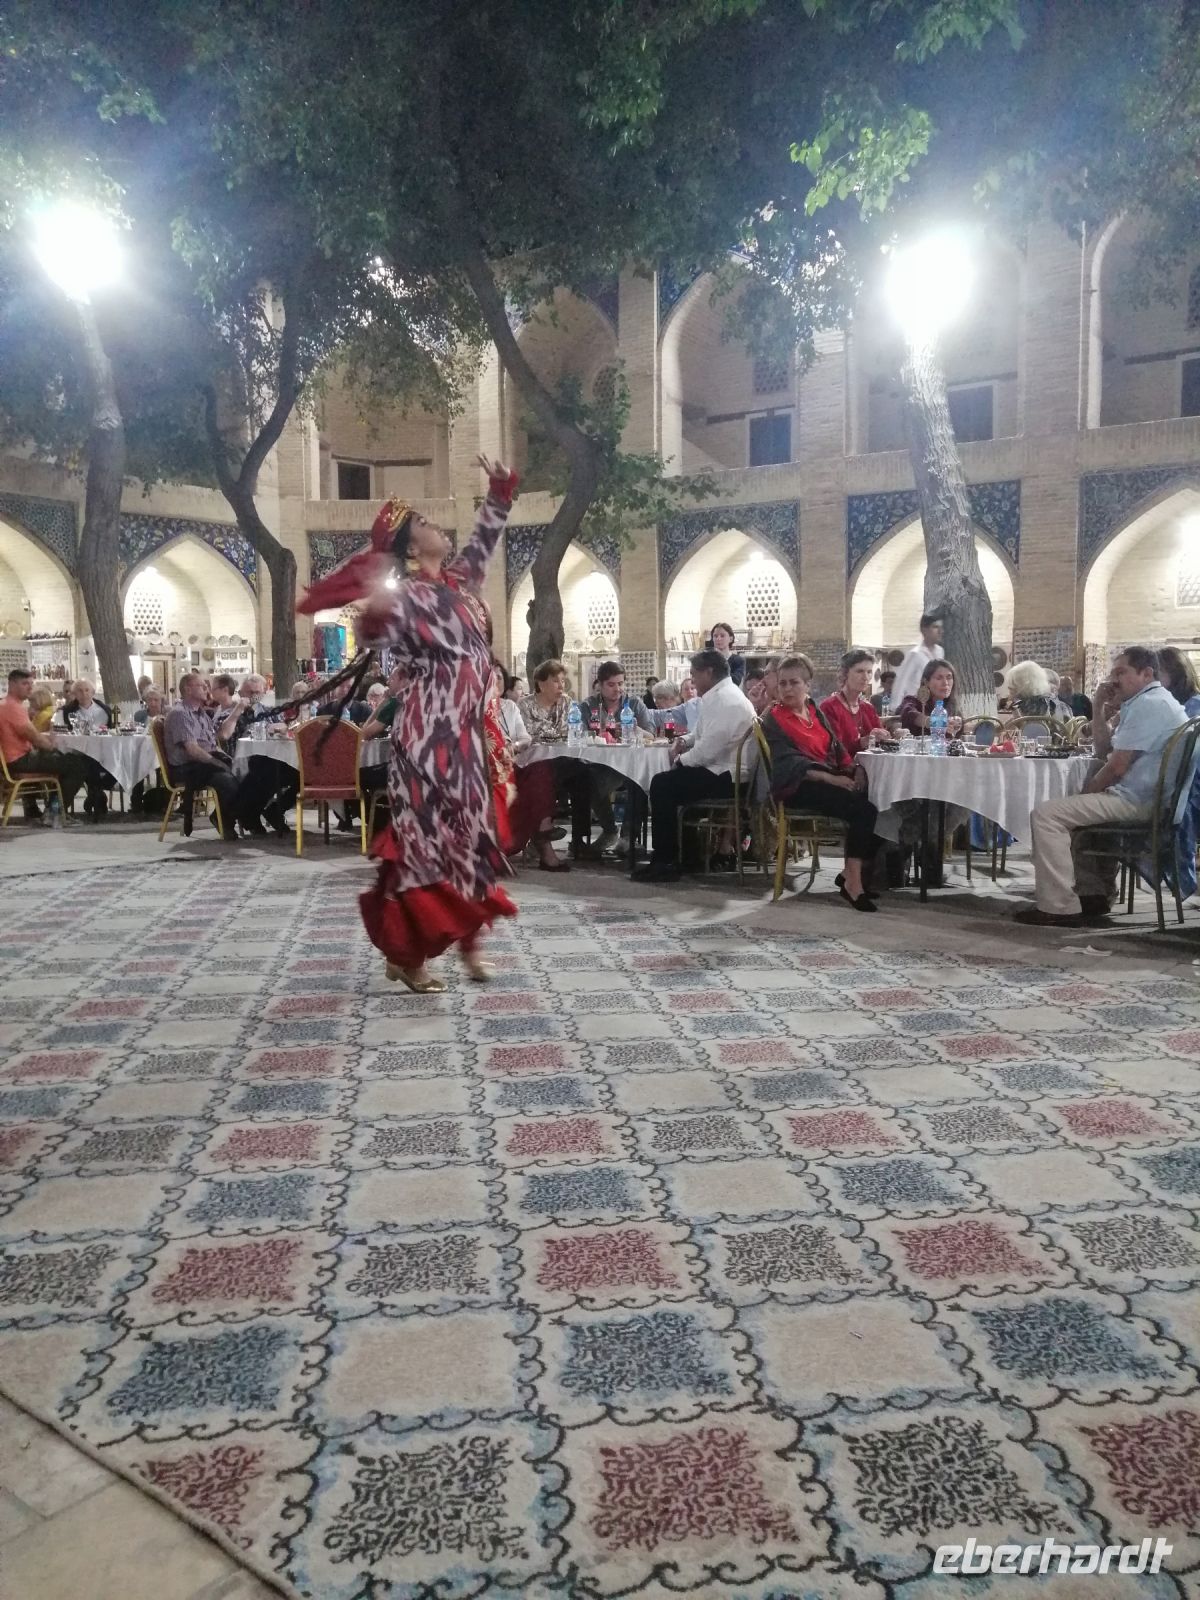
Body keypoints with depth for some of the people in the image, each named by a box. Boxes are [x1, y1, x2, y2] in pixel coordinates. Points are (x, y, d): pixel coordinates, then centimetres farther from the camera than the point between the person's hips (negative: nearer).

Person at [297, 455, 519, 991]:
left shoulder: (458, 581, 13)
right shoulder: (410, 597, -12)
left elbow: (483, 541, 28)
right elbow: (382, 634, -30)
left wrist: (499, 491, 24)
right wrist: (375, 609, -50)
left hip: (467, 735, 8)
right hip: (429, 737, -8)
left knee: (469, 832, 13)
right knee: (425, 836, -4)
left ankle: (466, 938, 24)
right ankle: (405, 954, 7)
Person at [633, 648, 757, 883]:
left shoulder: (726, 701, -20)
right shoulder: (720, 696, 13)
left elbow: (708, 749, -25)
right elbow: (703, 735, 23)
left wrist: (681, 760, -8)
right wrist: (684, 741, 3)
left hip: (725, 778, -11)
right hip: (720, 771, 11)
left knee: (662, 785, -12)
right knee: (667, 782, 18)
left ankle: (665, 862, -5)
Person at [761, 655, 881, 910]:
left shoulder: (816, 710, 19)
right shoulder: (774, 719, 0)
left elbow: (836, 746, 17)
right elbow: (789, 761, -12)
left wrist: (853, 769, -5)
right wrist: (831, 778, -22)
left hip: (833, 778, 6)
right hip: (797, 786, -6)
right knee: (861, 808, -27)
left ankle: (852, 873, -10)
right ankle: (853, 881, -22)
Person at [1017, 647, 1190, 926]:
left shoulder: (1149, 704, -16)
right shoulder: (1145, 702, 18)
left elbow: (1116, 767, -20)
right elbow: (1104, 752, 22)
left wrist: (1088, 791, -2)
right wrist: (1099, 708, 11)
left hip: (1137, 802, -11)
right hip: (1141, 798, 11)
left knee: (1046, 815, -18)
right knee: (1071, 808, 31)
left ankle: (1058, 907, -17)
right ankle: (1091, 894, 23)